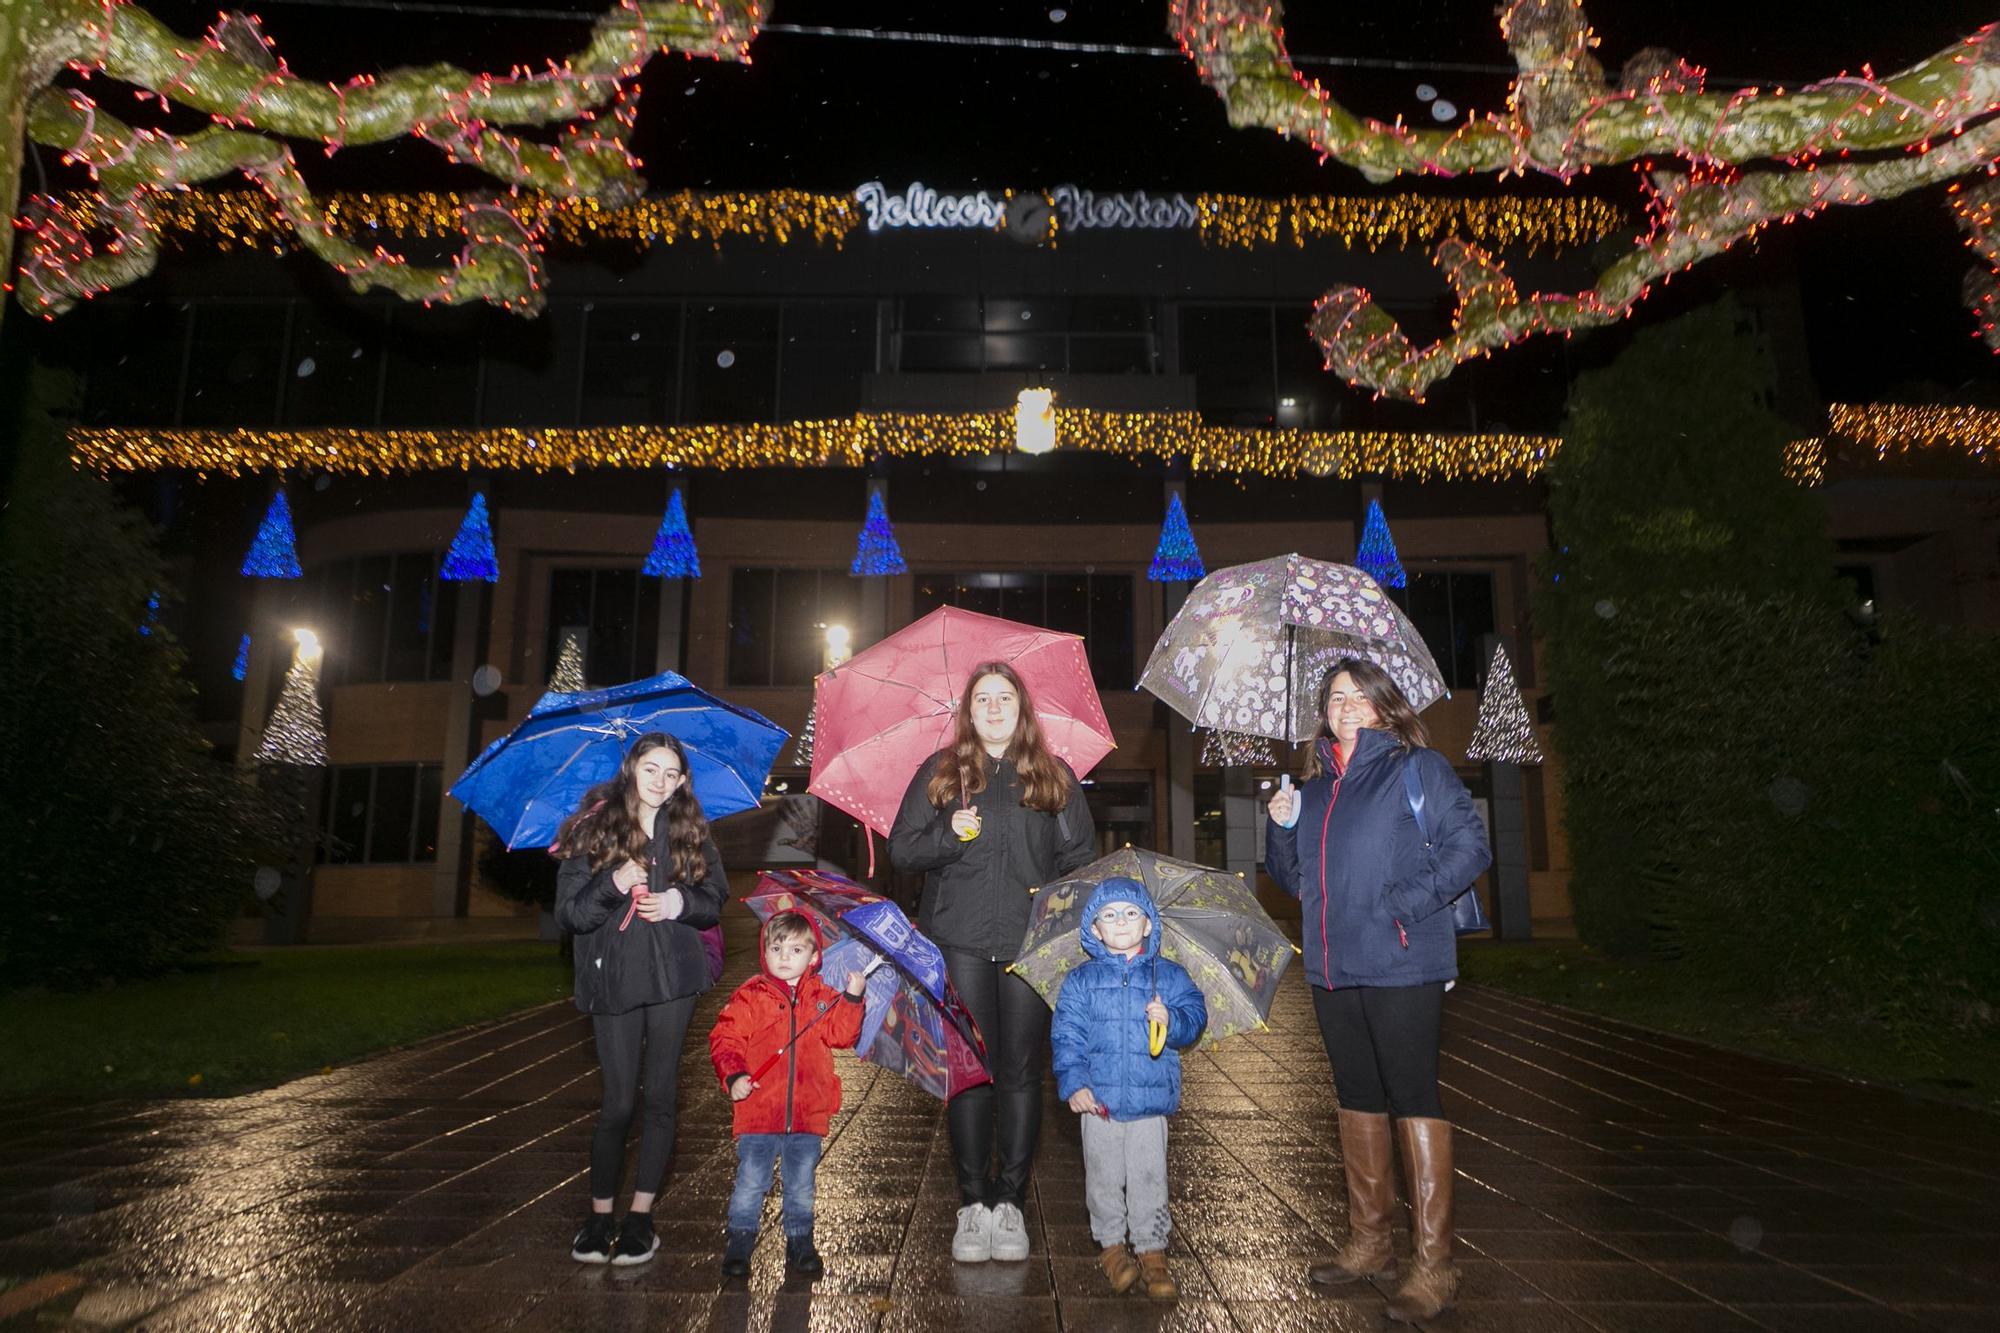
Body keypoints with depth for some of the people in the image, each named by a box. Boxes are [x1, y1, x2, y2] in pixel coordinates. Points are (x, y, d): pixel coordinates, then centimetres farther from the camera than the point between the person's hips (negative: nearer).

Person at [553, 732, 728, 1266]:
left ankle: (641, 1215, 18)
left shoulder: (689, 832, 7)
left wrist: (683, 902, -11)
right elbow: (568, 913, -5)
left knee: (660, 1095, 6)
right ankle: (599, 1216, 19)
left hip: (672, 979, 2)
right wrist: (613, 885, -23)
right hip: (614, 981, -2)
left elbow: (714, 900, 10)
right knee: (619, 1102, 0)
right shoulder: (593, 827, 0)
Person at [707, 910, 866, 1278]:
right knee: (750, 1182, 5)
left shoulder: (823, 998, 6)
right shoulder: (750, 997, -2)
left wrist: (852, 999, -17)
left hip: (808, 1114, 2)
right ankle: (739, 1244, 21)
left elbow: (843, 1034, -4)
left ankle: (800, 1243, 28)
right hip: (758, 1112, -2)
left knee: (801, 1185, 14)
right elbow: (724, 1039, -7)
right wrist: (733, 1076, -22)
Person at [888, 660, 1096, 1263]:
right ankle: (972, 1205, 11)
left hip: (1033, 943, 1)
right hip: (961, 944, 0)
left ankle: (1011, 1202, 14)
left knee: (1022, 1072, 3)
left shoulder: (1054, 777, 11)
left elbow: (1081, 855, 11)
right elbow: (901, 848, 5)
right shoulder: (940, 771, 9)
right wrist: (949, 834, -13)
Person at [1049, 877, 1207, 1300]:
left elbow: (1195, 1017, -2)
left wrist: (1172, 1021, -23)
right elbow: (1067, 1034, -2)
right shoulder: (1081, 982, 2)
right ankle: (1111, 1244, 28)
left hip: (1151, 1098, 0)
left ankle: (1152, 1252, 18)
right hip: (1099, 1101, 1)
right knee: (1104, 1178, 10)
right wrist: (1072, 1081, -12)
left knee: (1149, 1179, 5)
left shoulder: (1169, 976, 3)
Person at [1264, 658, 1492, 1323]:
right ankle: (1369, 1243, 28)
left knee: (1413, 1100, -2)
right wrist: (1282, 827, 0)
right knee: (1358, 1099, 15)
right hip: (1333, 969, 7)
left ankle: (1432, 1263, 8)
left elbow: (1469, 844, -11)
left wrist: (1406, 905, -19)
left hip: (1400, 968, -6)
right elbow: (1293, 879, 19)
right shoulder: (1315, 787, 15)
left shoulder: (1418, 768, -2)